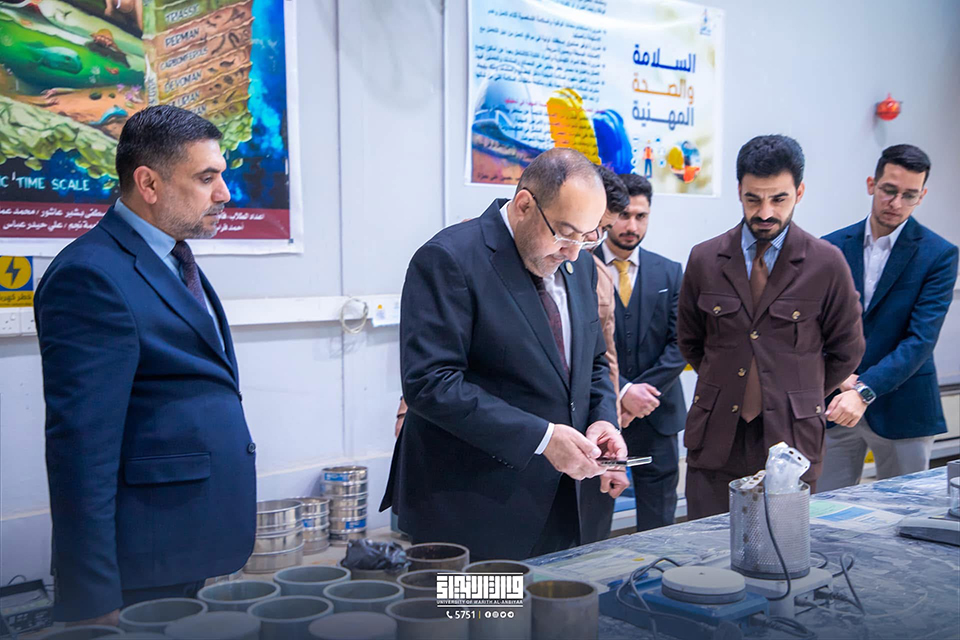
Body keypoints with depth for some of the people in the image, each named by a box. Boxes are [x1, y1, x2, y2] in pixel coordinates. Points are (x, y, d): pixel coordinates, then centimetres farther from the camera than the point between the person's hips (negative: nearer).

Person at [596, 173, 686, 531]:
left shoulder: (670, 272, 8)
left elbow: (679, 344, 2)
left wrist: (643, 392, -10)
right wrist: (622, 392, -16)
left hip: (656, 416, 3)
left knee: (658, 525, 8)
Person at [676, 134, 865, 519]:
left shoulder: (827, 264, -2)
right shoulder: (704, 260, 4)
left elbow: (847, 351, 8)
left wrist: (803, 398, 11)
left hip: (791, 440, -1)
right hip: (716, 441, 2)